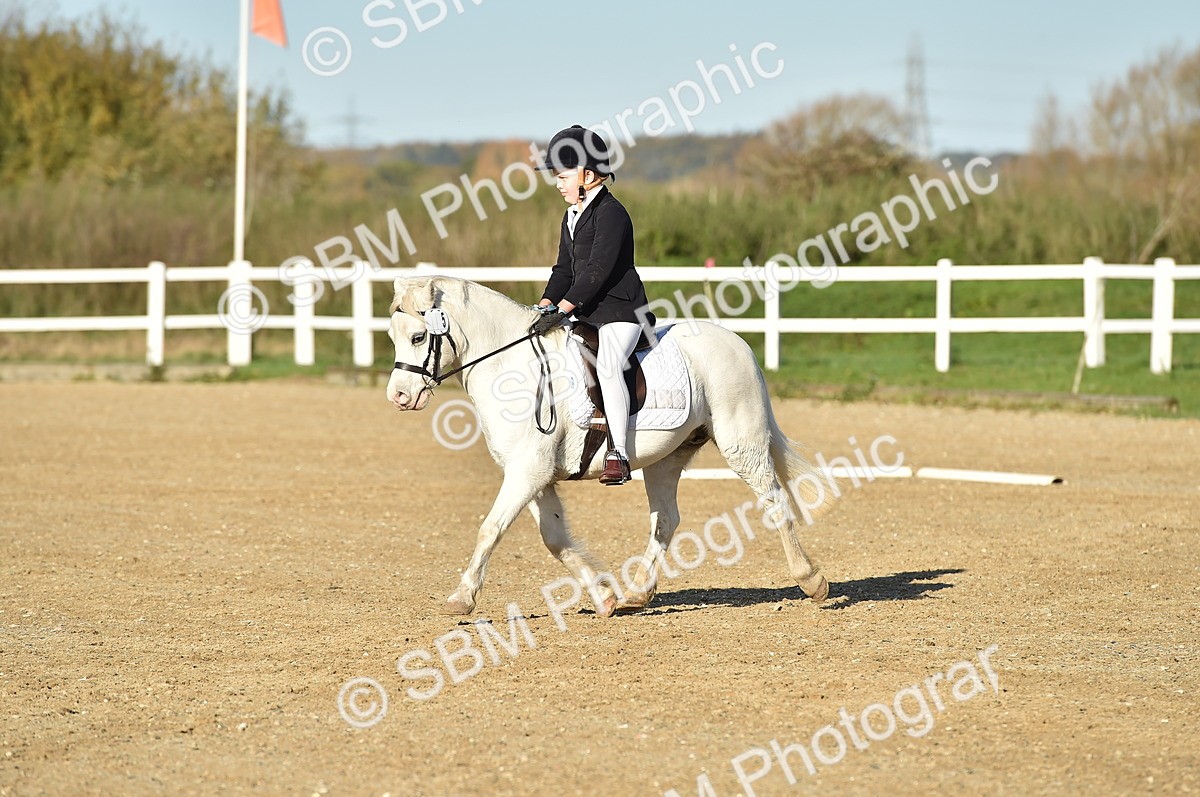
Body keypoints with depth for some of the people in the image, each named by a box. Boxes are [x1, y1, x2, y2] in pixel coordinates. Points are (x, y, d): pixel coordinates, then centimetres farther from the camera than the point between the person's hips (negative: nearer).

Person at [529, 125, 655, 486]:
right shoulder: (572, 217, 16)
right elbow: (565, 269, 18)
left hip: (620, 310, -10)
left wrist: (561, 310, -24)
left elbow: (598, 271, -20)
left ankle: (619, 453, -34)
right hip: (585, 313, 10)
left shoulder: (611, 213, -13)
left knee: (607, 364, -32)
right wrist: (545, 306, 1)